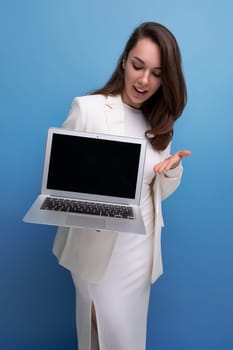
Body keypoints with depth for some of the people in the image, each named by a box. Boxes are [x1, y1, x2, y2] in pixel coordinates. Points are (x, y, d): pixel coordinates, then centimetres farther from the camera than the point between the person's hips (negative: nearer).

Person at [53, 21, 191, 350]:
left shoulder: (158, 124, 4)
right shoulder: (87, 108, -13)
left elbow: (159, 192, 8)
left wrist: (173, 169, -14)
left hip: (141, 246, 5)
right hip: (97, 245, -4)